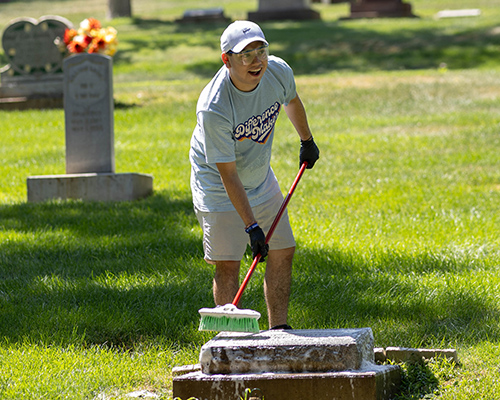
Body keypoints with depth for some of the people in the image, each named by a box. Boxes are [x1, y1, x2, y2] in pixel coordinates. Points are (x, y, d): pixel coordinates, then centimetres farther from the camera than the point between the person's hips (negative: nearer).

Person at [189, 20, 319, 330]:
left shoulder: (279, 72, -18)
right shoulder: (213, 109, -35)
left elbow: (292, 101, 10)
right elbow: (228, 175, -29)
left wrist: (307, 141, 24)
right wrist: (251, 226, -29)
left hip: (261, 179, 6)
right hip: (218, 186, -6)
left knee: (283, 251, 8)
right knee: (228, 264, -11)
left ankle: (279, 331, 19)